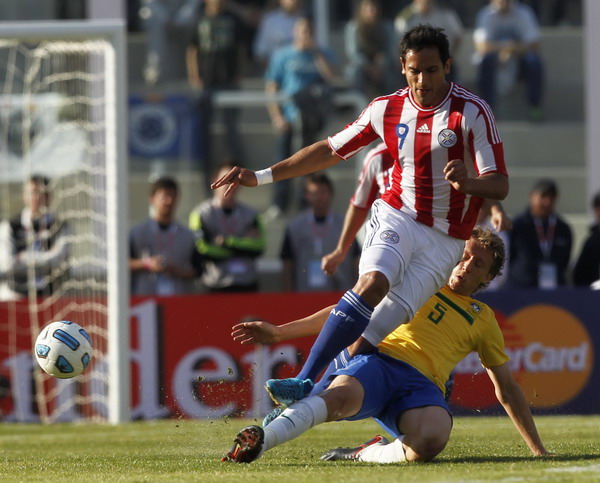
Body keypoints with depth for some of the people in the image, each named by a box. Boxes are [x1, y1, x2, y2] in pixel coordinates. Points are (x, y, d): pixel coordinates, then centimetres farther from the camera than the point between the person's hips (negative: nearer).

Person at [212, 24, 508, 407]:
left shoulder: (473, 113, -7)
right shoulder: (387, 109, 5)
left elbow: (500, 185, -10)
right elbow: (331, 150, 17)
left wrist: (467, 182, -33)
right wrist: (261, 177, 14)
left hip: (445, 241, -2)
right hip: (397, 217, 2)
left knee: (386, 322, -19)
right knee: (372, 282, -29)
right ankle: (305, 381, -36)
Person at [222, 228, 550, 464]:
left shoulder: (484, 320, 30)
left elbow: (506, 387, 33)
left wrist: (537, 449, 26)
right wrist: (280, 332, 17)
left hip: (421, 384, 1)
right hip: (378, 358, -1)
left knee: (431, 440, -39)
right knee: (339, 396, -41)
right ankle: (257, 442, -58)